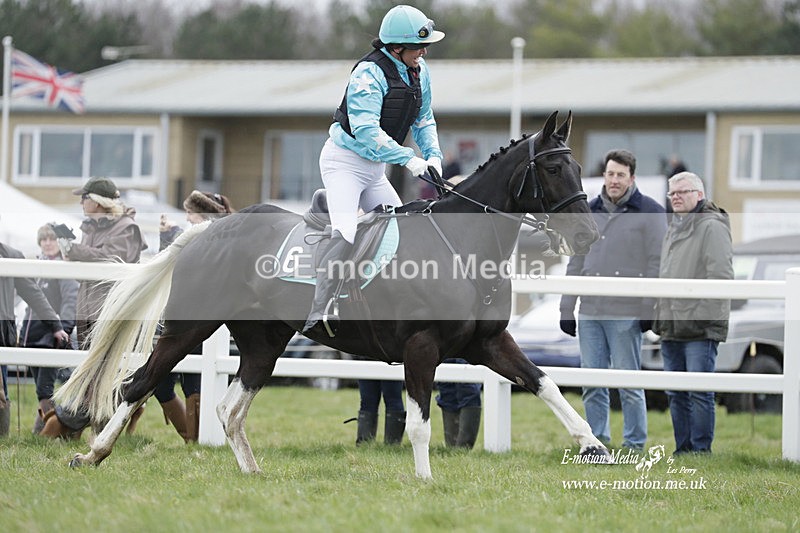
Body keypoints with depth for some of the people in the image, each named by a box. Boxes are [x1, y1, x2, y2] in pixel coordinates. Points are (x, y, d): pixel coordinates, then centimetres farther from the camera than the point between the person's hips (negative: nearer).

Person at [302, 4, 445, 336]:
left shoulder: (419, 72, 3)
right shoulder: (369, 73, -23)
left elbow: (424, 120, 15)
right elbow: (365, 131, -31)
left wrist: (433, 154, -3)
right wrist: (408, 159, -32)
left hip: (375, 169, 9)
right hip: (344, 160, -9)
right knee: (345, 234, -24)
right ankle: (319, 312, -30)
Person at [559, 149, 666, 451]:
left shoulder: (649, 213, -1)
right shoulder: (590, 212, 15)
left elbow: (657, 265, -5)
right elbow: (576, 263, 19)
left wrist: (649, 309, -12)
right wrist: (567, 308, 14)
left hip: (626, 313, -5)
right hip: (590, 312, 5)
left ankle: (634, 443, 6)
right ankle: (596, 438, 14)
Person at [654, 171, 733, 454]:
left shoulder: (712, 228, -6)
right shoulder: (673, 230, 22)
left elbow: (721, 277, -14)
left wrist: (708, 318, -18)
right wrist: (660, 316, 17)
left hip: (700, 328, -9)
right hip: (671, 329, 9)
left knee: (699, 392, -7)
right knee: (676, 394, 9)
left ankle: (701, 450, -5)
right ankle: (683, 449, 14)